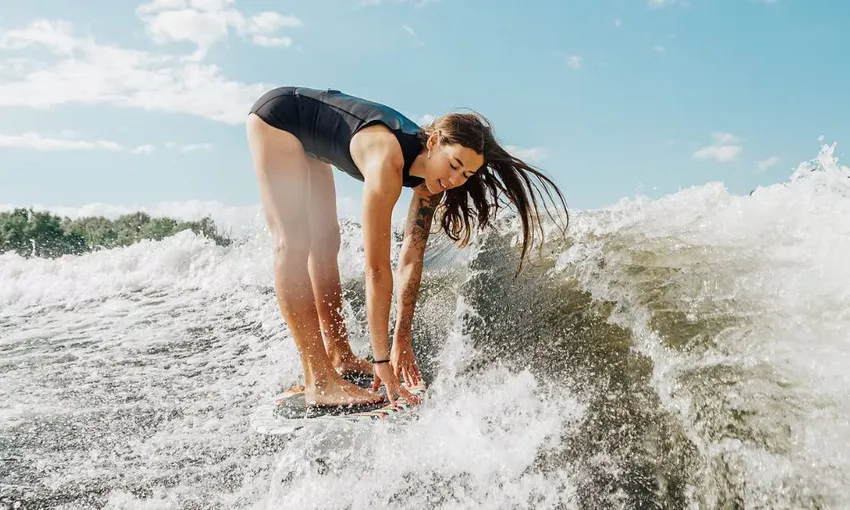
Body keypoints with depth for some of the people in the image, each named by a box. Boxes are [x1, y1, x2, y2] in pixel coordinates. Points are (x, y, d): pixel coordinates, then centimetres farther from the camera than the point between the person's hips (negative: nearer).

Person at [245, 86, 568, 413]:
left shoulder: (429, 181, -15)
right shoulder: (388, 162, -38)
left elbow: (411, 259, -12)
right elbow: (376, 267, -39)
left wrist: (402, 339, -12)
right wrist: (381, 358, -35)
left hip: (309, 140, 8)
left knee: (325, 242, 6)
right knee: (294, 244, -15)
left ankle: (339, 356, 13)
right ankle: (319, 383, -18)